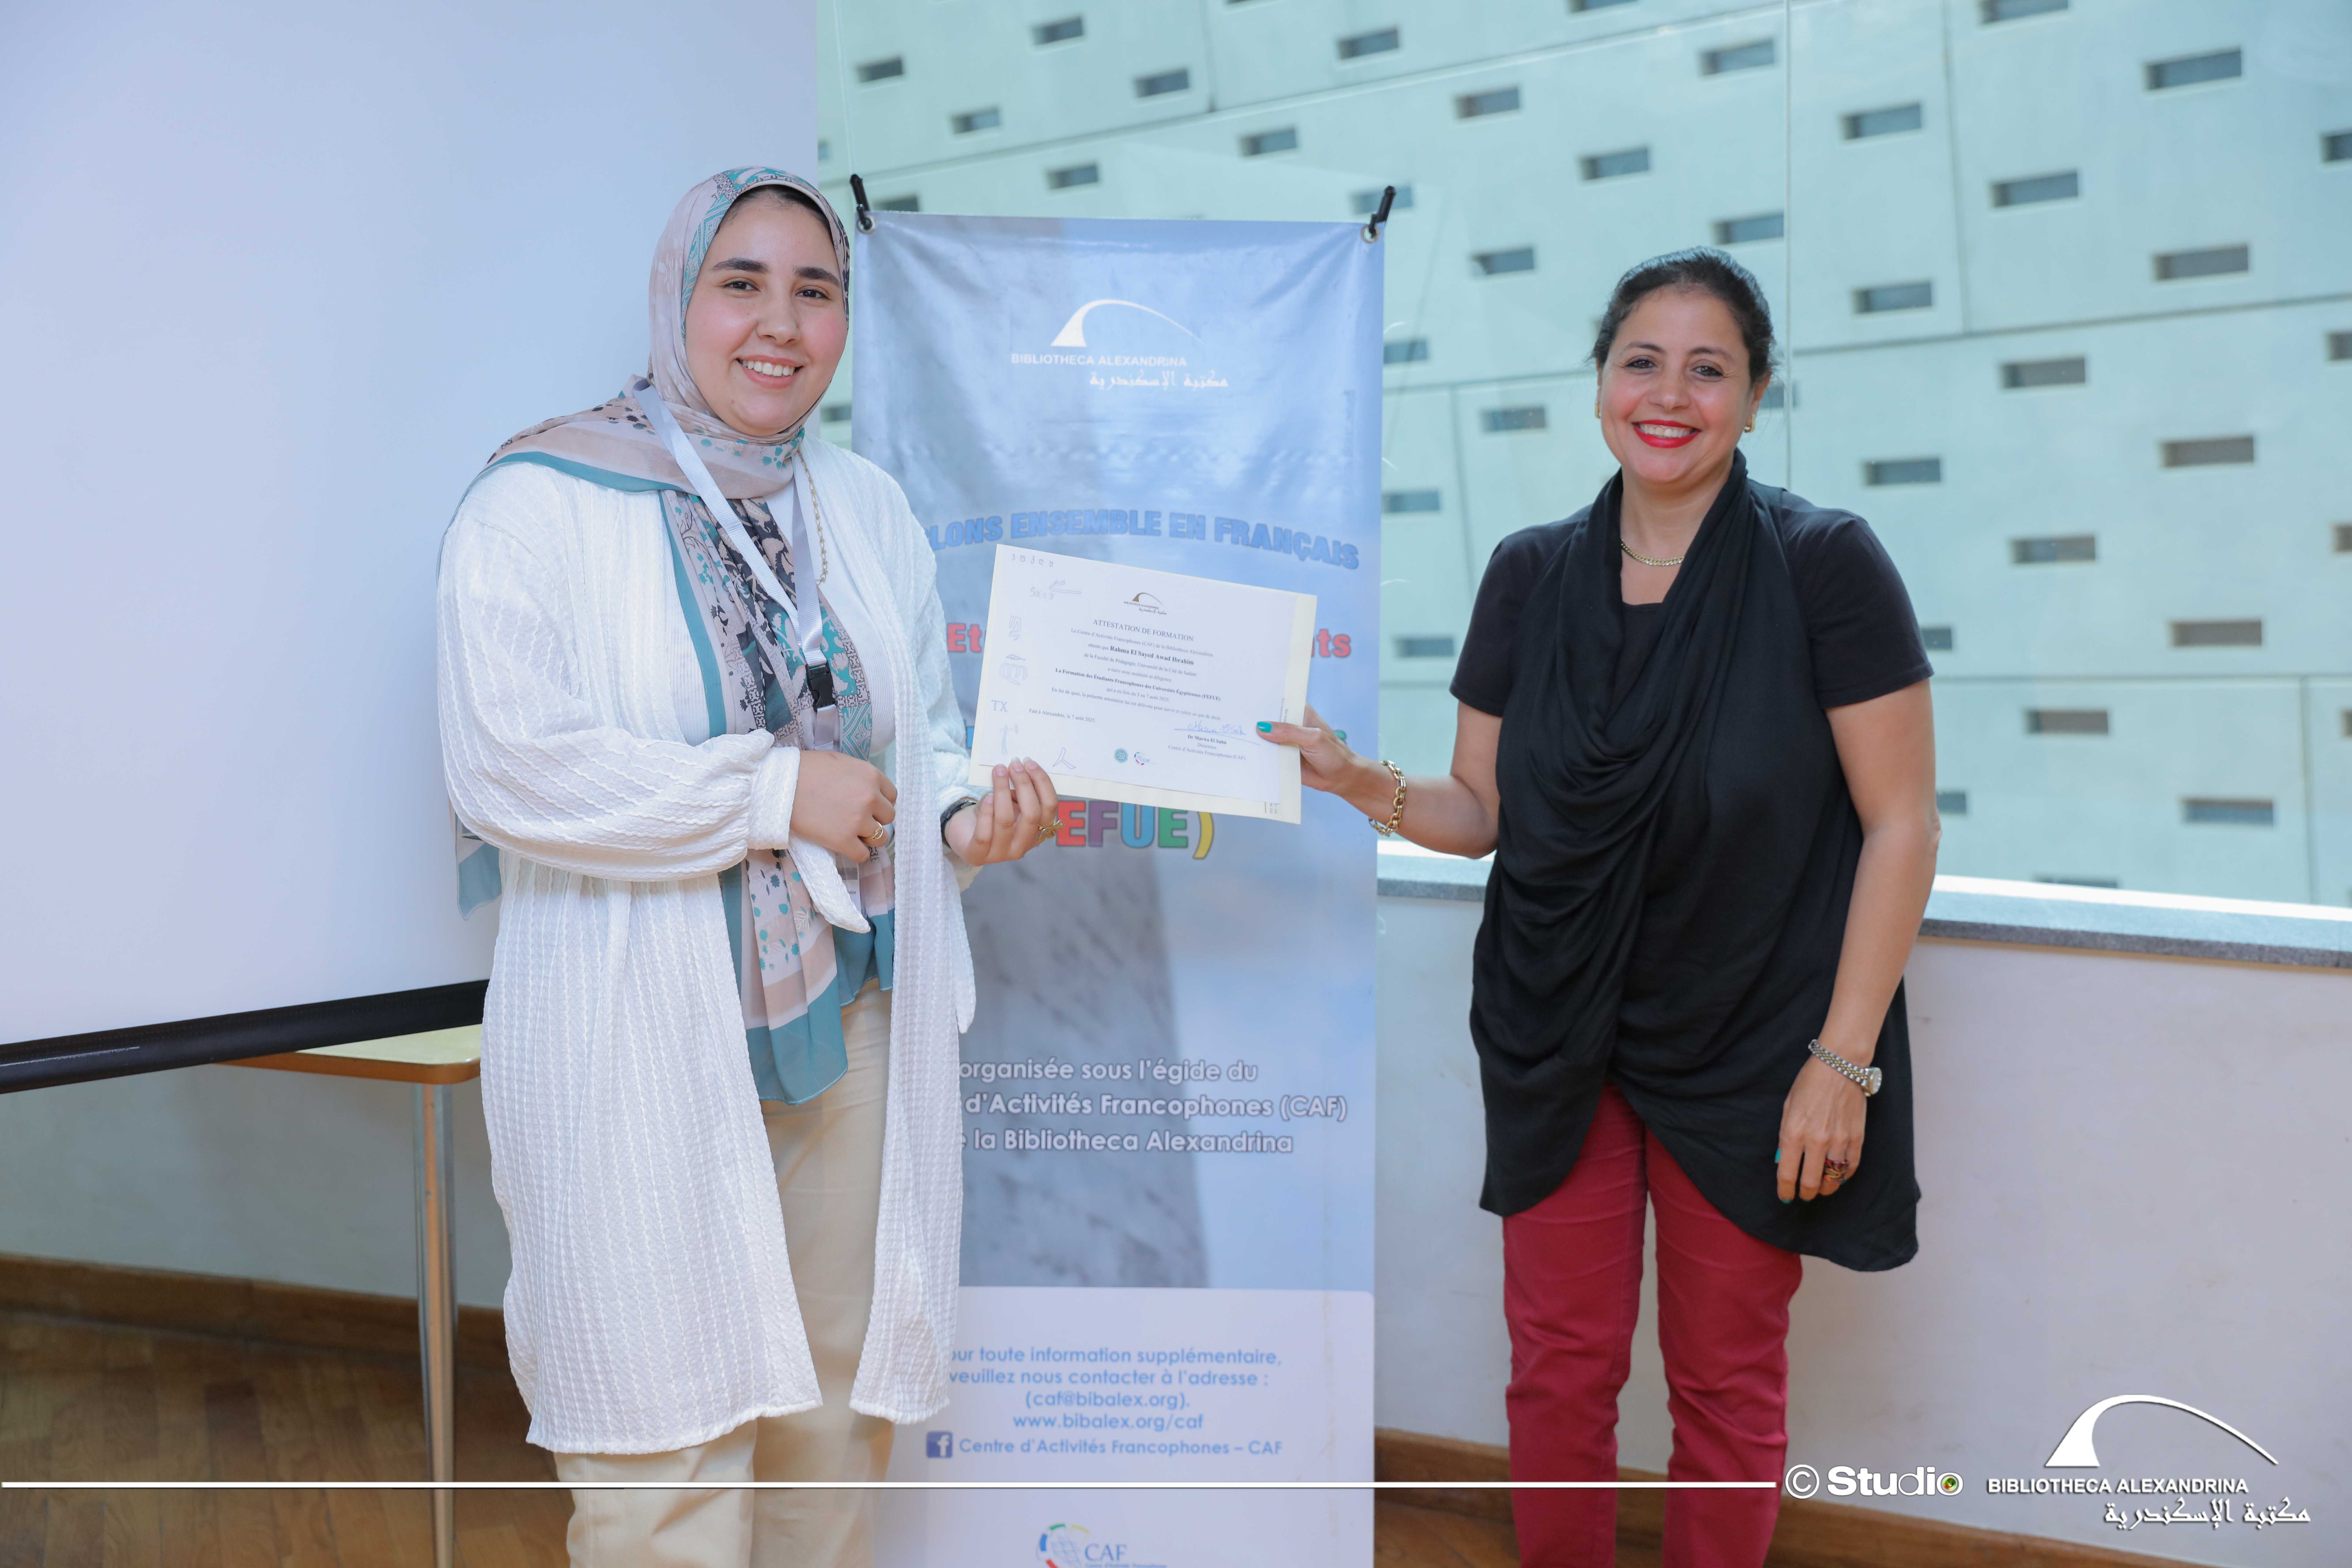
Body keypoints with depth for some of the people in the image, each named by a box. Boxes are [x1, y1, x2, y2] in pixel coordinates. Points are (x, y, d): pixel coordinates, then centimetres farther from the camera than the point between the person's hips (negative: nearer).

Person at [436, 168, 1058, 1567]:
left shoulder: (871, 508, 12)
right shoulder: (543, 503, -7)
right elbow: (509, 769, -17)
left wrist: (968, 813, -3)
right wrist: (776, 792, -16)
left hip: (849, 1028, 5)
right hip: (642, 1045, -5)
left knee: (836, 1414, 16)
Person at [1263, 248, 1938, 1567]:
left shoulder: (1826, 565, -10)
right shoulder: (1531, 576, 1)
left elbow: (1901, 825, -10)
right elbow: (1482, 813, 4)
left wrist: (1846, 1057, -13)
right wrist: (1368, 786, -17)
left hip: (1747, 1047, -3)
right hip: (1559, 1040, 3)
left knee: (1727, 1383, 12)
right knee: (1560, 1370, 12)